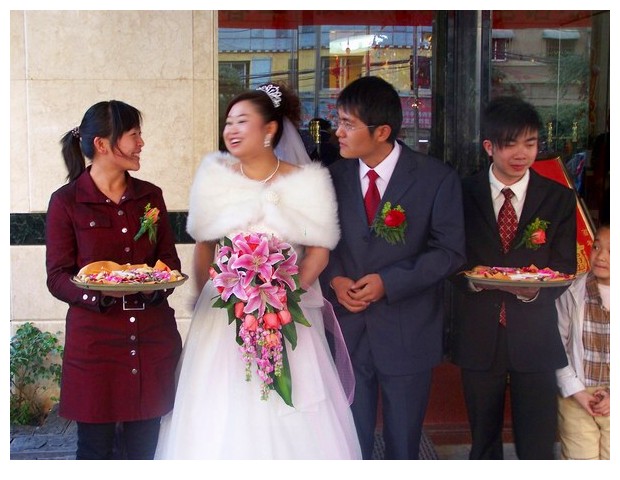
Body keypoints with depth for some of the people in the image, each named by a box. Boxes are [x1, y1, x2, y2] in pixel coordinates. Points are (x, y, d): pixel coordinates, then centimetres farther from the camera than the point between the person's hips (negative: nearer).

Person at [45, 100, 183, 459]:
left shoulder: (150, 195, 10)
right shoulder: (66, 201, -2)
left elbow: (170, 259, 13)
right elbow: (58, 277, -3)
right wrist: (99, 289, -22)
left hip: (153, 338, 4)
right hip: (95, 340, -3)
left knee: (144, 448, 8)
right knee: (95, 449, 4)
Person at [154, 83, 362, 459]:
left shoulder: (308, 181, -1)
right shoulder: (215, 176, 4)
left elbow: (319, 252, -2)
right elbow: (204, 246, 11)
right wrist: (207, 300, 5)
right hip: (223, 316, 2)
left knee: (290, 420, 0)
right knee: (221, 415, 3)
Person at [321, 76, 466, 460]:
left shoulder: (437, 179, -9)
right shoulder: (335, 177, 1)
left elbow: (450, 251, -9)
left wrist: (389, 282, -18)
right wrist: (335, 279, -11)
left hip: (407, 333, -2)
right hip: (349, 327, 3)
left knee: (403, 442, 15)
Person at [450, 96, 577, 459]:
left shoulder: (559, 198, 2)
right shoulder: (464, 194, 0)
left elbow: (565, 267, -1)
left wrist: (536, 289, -22)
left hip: (535, 336, 0)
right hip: (478, 334, 0)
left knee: (538, 446, 3)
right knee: (484, 441, 17)